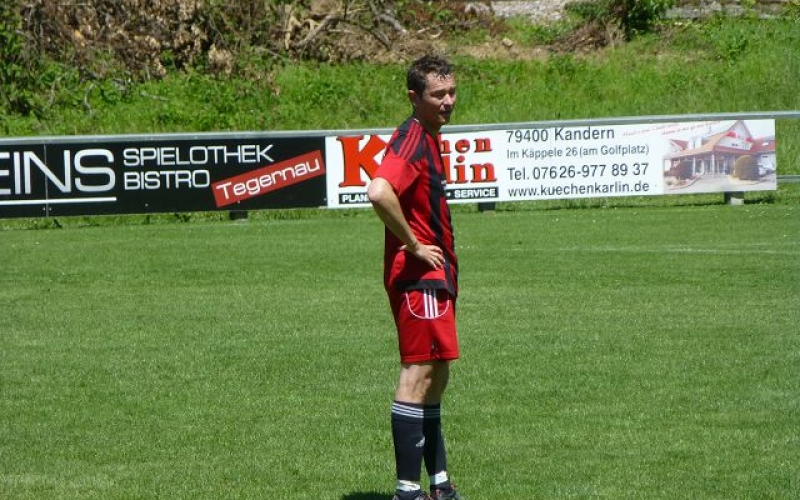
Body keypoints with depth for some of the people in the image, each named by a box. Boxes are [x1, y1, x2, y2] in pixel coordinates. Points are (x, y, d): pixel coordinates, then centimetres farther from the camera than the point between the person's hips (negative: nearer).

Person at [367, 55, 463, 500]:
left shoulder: (429, 138, 15)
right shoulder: (412, 138, -16)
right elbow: (379, 193, -33)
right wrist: (414, 245, -22)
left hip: (435, 275, 11)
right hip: (418, 275, -11)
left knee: (436, 375, 14)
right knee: (419, 372, -10)